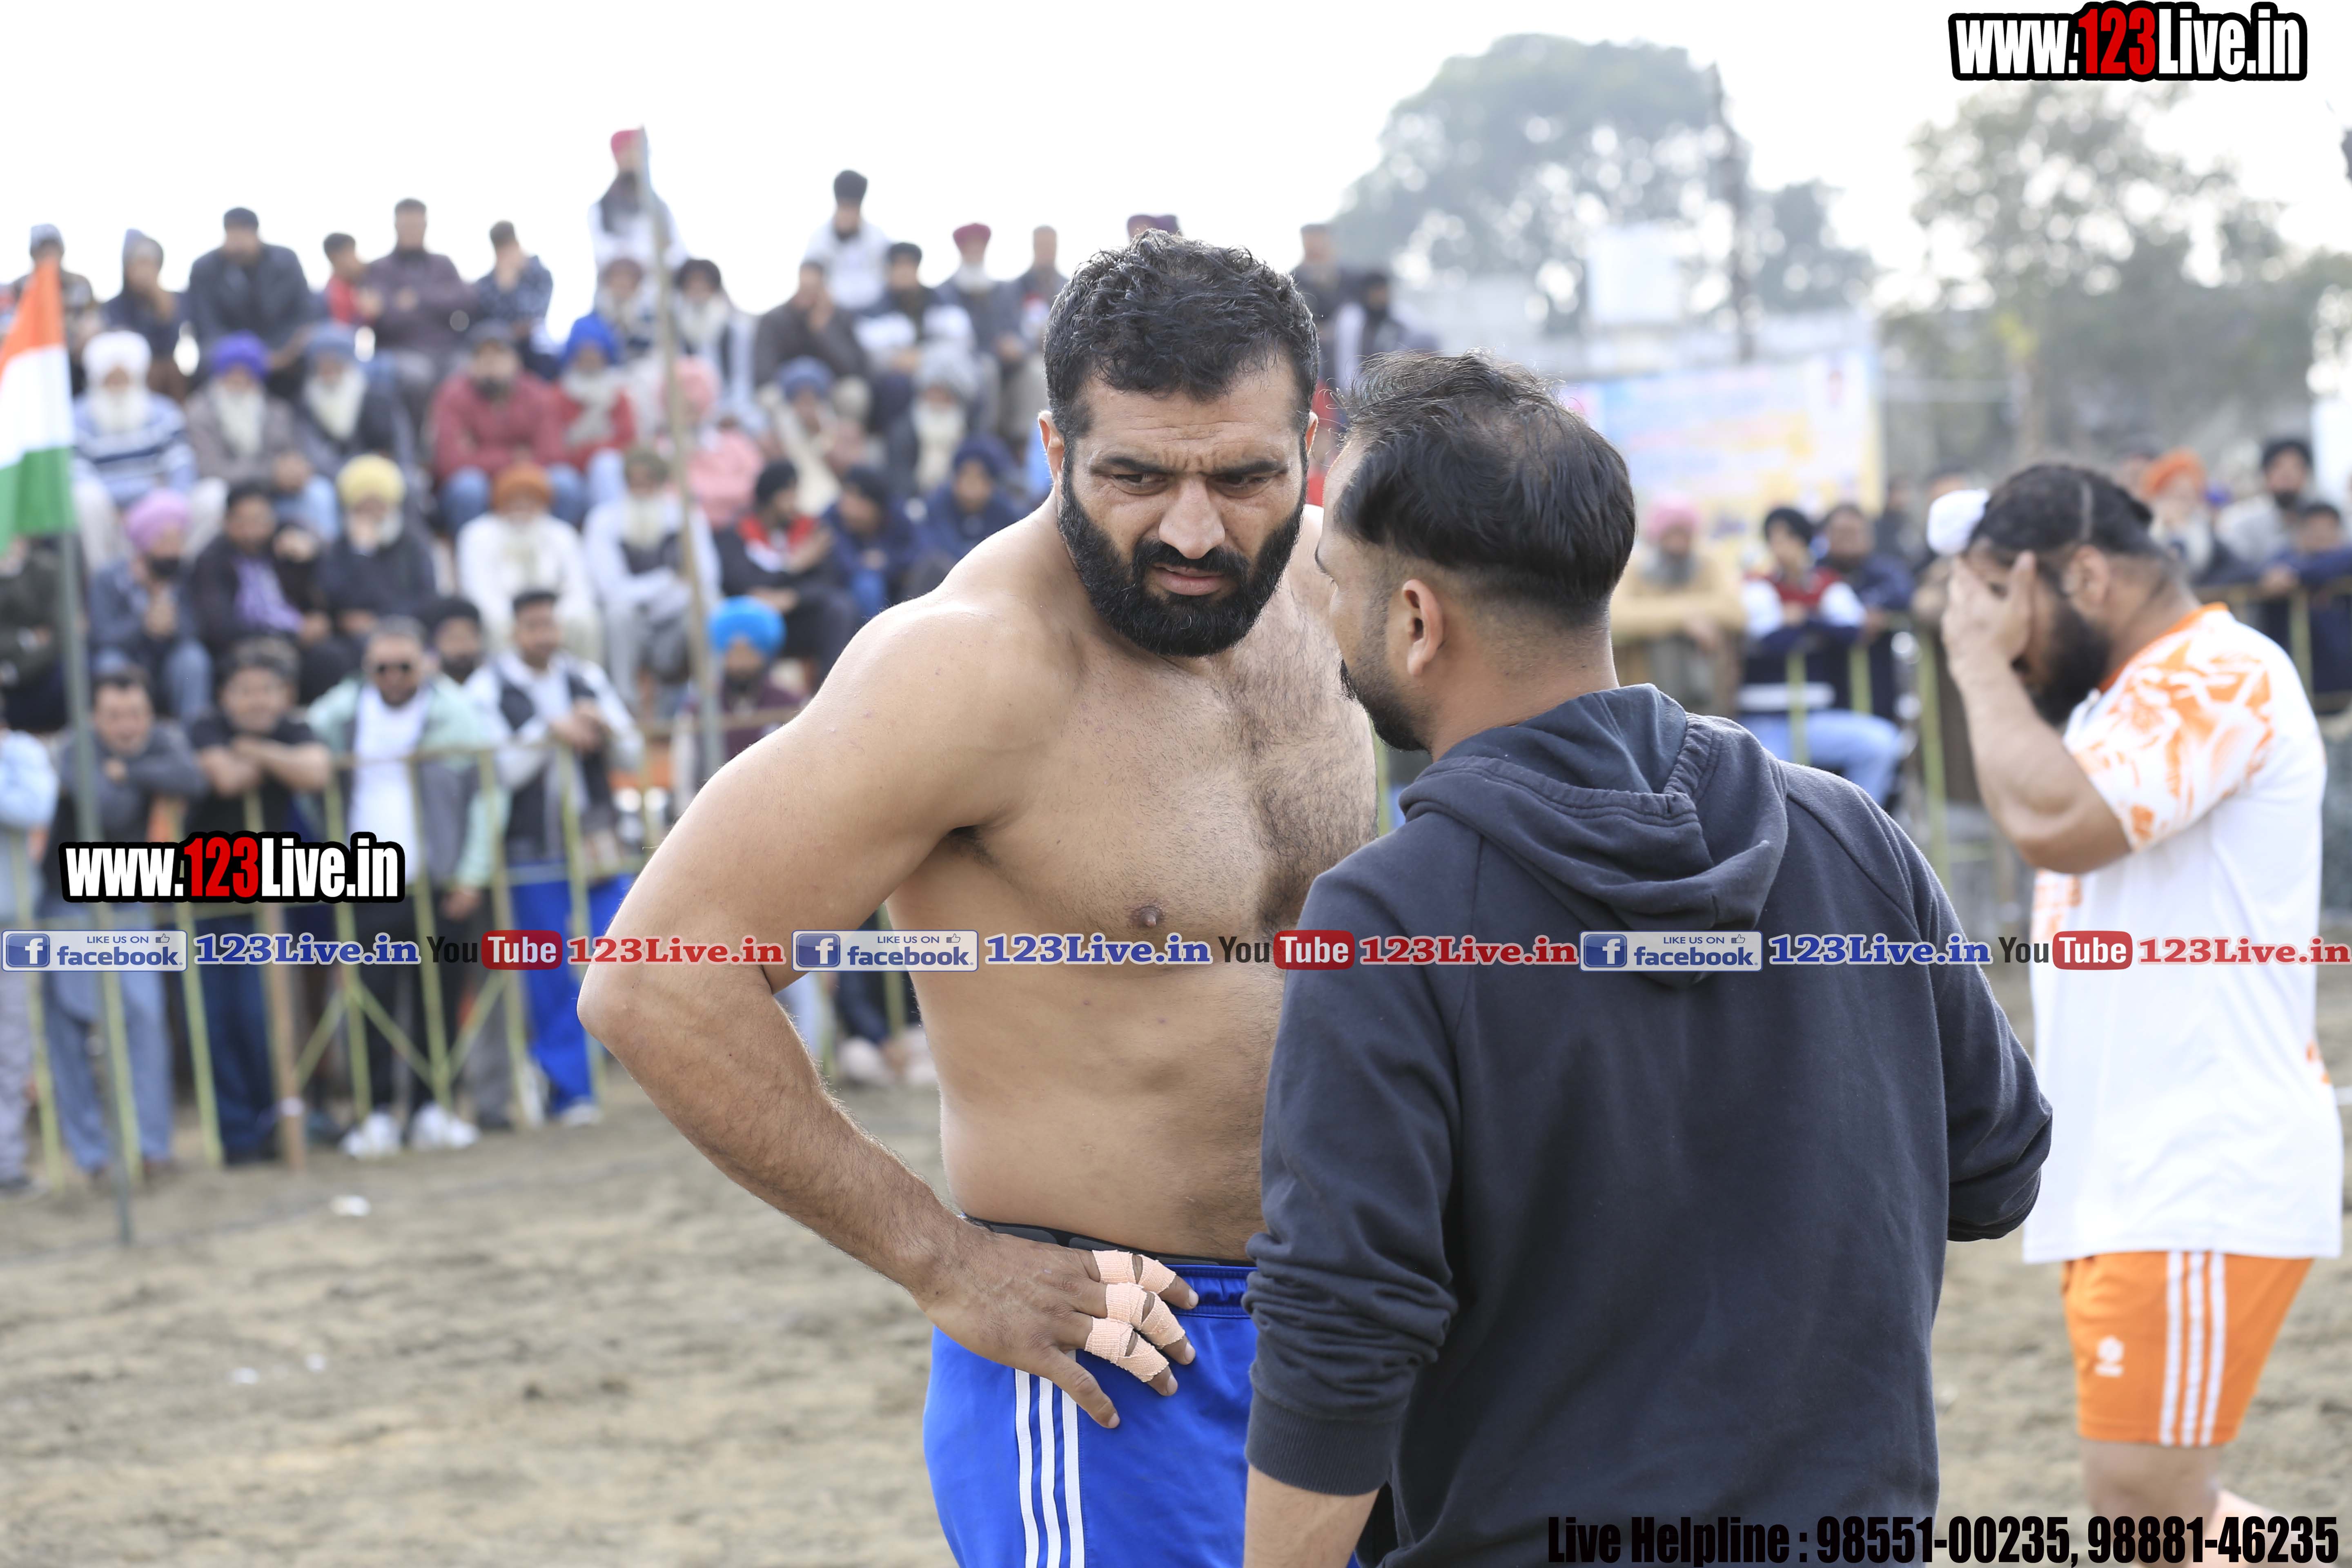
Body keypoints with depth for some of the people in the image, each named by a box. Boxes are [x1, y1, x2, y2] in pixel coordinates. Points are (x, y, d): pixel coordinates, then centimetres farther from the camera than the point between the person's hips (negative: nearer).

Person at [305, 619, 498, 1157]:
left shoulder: (456, 712, 1)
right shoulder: (339, 713, 7)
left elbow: (485, 797, 1)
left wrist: (472, 876, -4)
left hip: (441, 887, -1)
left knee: (440, 1001, 3)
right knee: (371, 1001, -3)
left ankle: (431, 1108, 12)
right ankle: (378, 1112, 3)